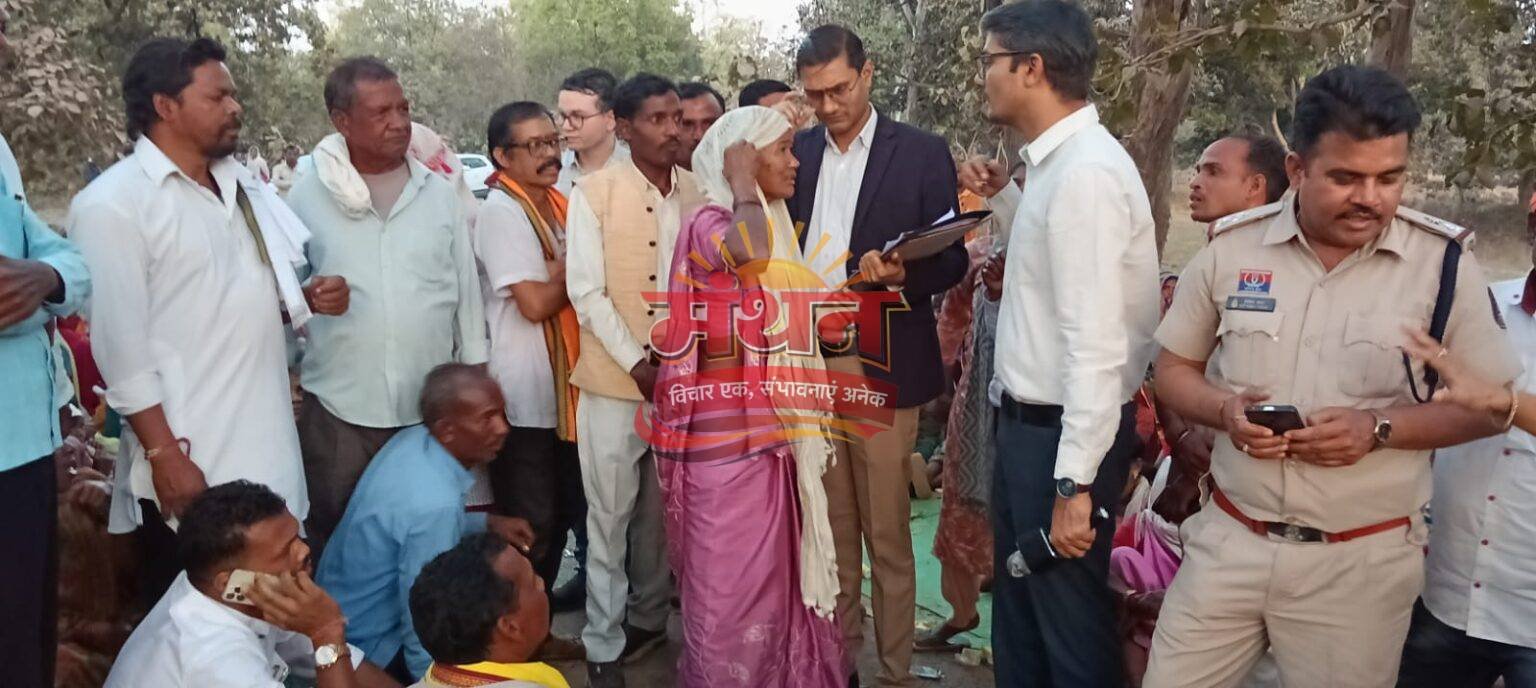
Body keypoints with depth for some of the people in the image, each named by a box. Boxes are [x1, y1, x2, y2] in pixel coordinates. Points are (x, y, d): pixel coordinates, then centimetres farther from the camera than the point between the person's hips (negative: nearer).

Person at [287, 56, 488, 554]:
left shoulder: (439, 193, 5)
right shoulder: (306, 195, 0)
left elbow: (466, 293, 7)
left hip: (433, 407, 1)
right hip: (339, 408, -1)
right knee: (335, 544, 10)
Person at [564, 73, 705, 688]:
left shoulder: (697, 192, 4)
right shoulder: (594, 192, -6)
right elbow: (586, 291, -9)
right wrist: (638, 364, -13)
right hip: (614, 379, -3)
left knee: (663, 508, 14)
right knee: (610, 514, 4)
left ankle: (649, 617, 31)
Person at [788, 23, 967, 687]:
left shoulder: (922, 153, -2)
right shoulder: (796, 153, 10)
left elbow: (952, 260, -2)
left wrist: (901, 274, -22)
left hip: (880, 370, -3)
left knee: (886, 533, 5)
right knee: (828, 528, 13)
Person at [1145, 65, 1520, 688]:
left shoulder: (1443, 263, -6)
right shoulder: (1230, 248, -2)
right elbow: (1174, 369, 8)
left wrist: (1379, 428, -17)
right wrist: (1225, 411, -13)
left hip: (1362, 561, -1)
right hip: (1228, 539, 2)